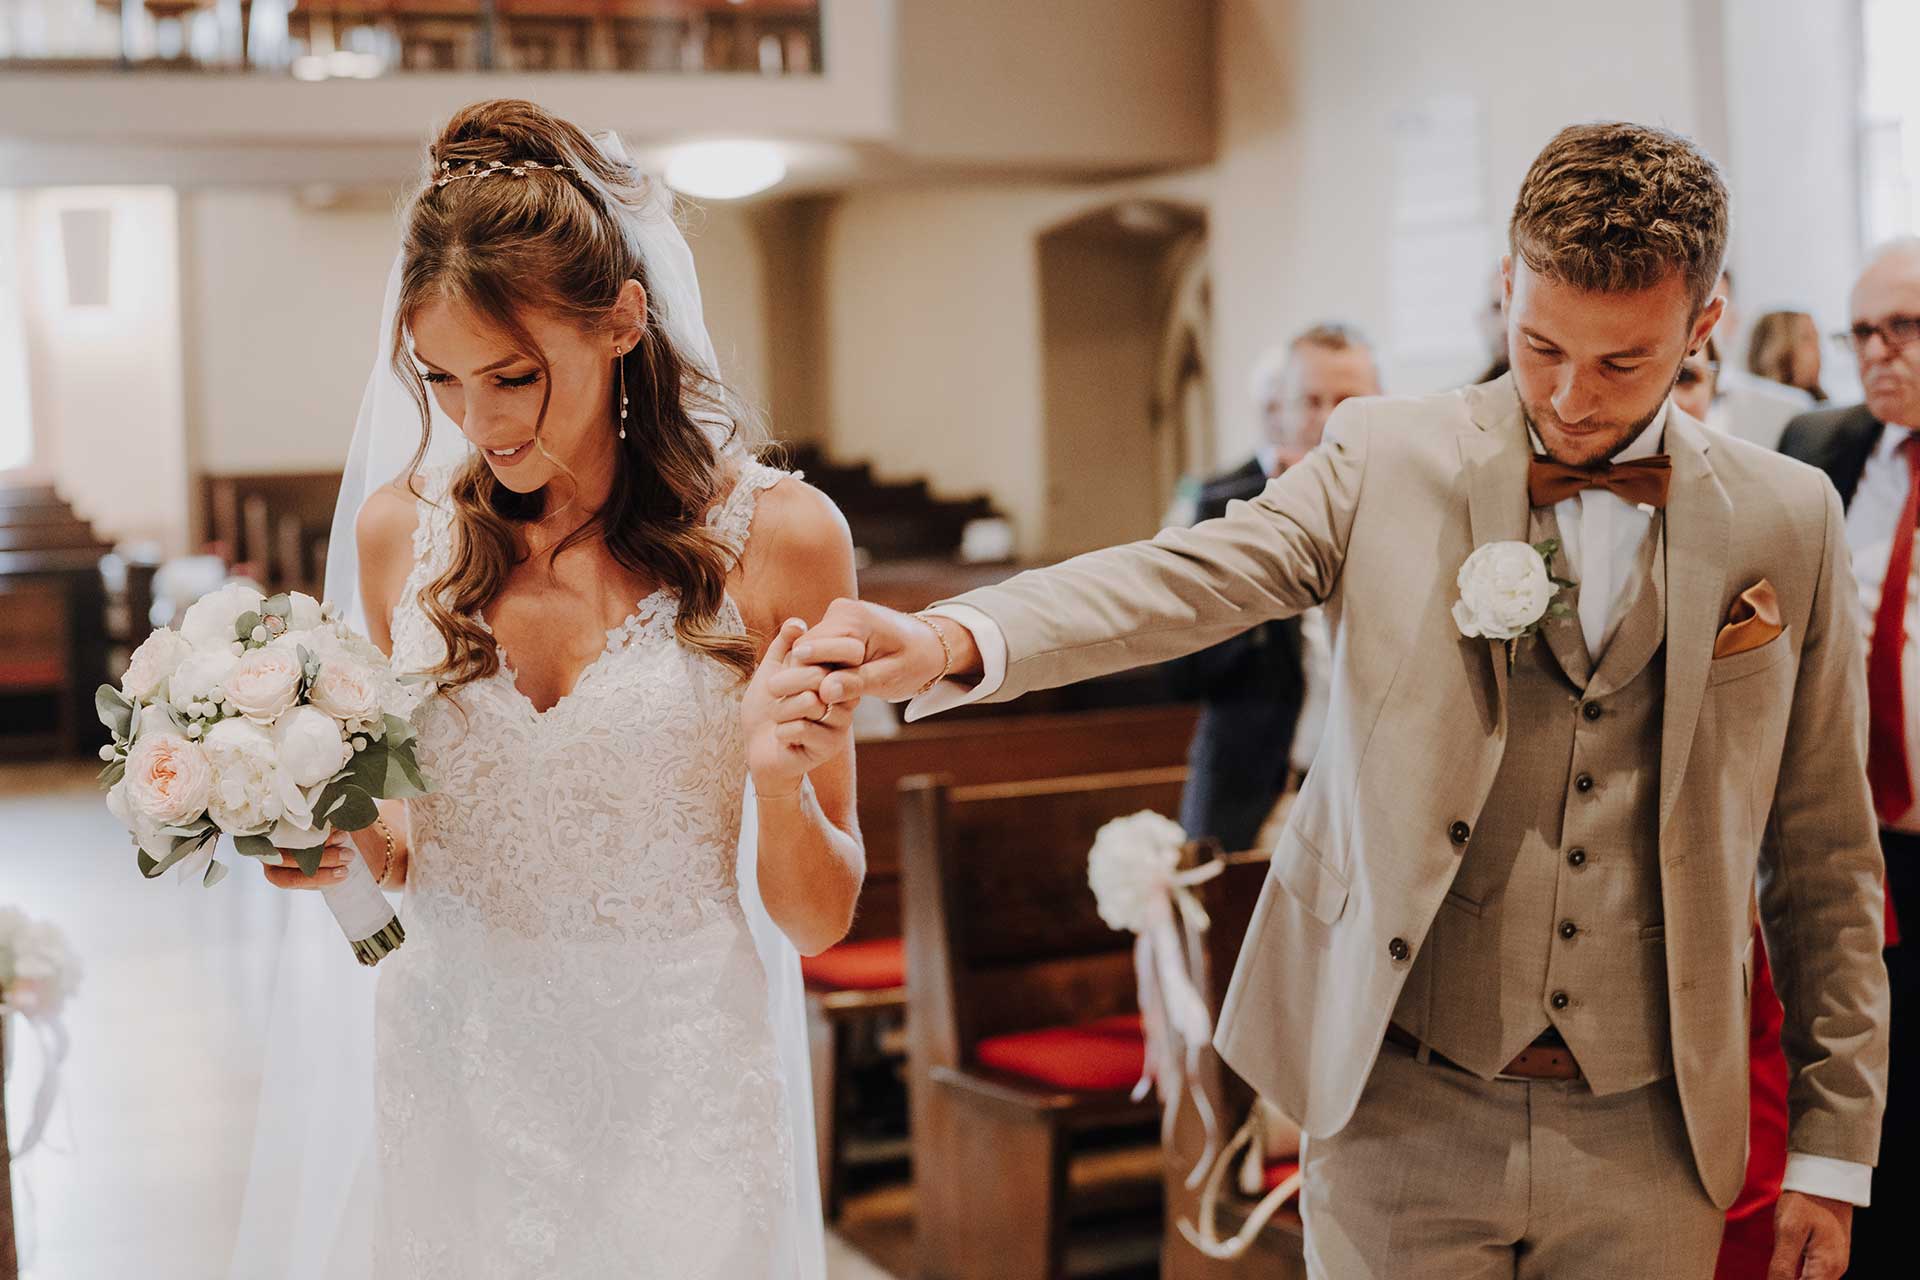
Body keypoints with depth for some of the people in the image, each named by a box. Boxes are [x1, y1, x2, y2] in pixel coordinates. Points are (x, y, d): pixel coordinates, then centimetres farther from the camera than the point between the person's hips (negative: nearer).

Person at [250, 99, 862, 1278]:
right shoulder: (404, 531, 0)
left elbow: (819, 921, -4)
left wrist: (779, 783, -23)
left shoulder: (775, 536, -10)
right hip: (451, 1080, 3)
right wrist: (349, 835, -7)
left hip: (675, 1093, -3)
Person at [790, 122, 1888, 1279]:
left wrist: (1835, 1146, 7)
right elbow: (1183, 580, -18)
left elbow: (1824, 855, 7)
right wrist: (953, 641, -37)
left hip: (1647, 1143, 2)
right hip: (1405, 1113, -1)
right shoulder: (1389, 460, -2)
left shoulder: (1787, 519, 3)